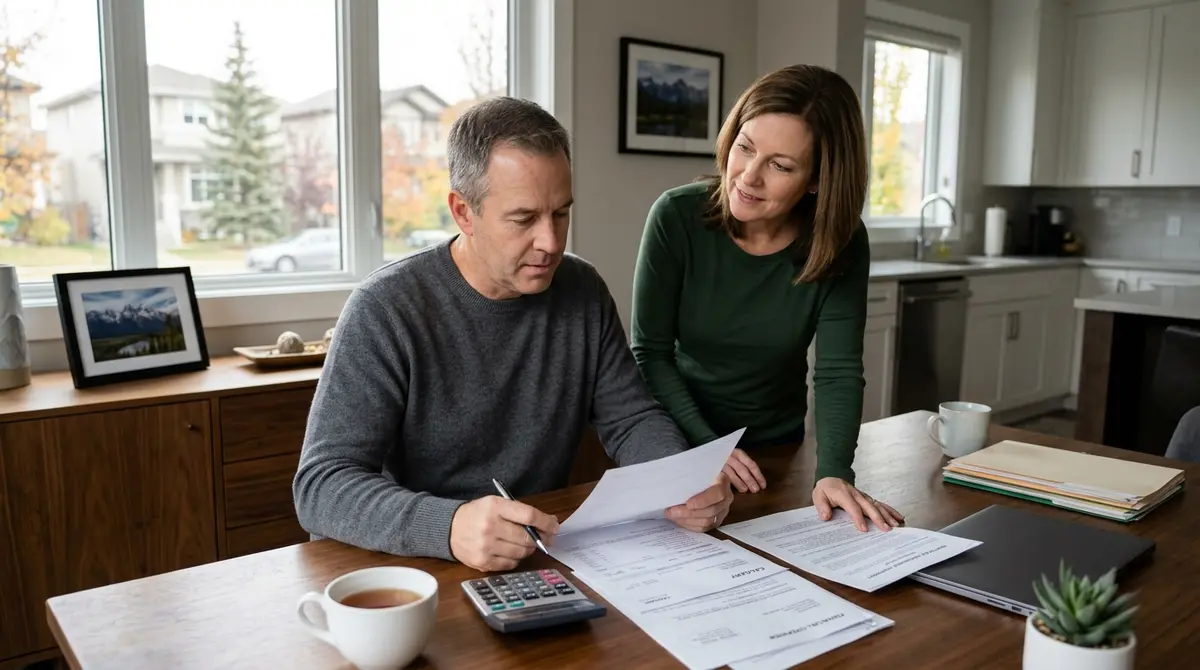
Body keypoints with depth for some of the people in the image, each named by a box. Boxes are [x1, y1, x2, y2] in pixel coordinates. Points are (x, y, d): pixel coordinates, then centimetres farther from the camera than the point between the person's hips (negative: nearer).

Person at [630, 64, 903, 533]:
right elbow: (649, 353, -12)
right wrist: (706, 446, -21)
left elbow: (839, 370, -14)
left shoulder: (842, 245, -12)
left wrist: (834, 471, -29)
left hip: (780, 450, 2)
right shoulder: (677, 217, -16)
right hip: (682, 447, -1)